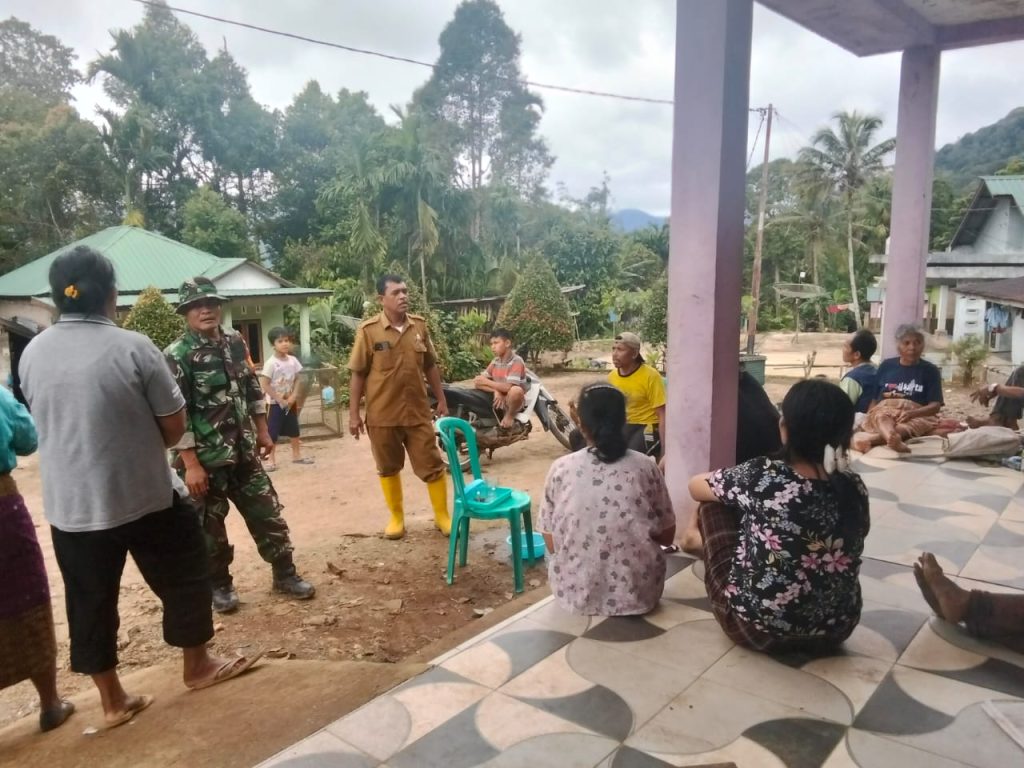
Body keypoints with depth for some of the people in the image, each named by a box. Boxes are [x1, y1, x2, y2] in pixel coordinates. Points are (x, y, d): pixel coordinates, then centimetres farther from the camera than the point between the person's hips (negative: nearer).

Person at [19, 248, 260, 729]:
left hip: (70, 505, 4)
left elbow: (47, 424, 13)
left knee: (90, 603, 14)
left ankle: (113, 701, 26)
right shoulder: (133, 347, -15)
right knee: (181, 579, 15)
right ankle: (197, 666, 30)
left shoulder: (31, 354, -1)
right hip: (145, 496, -4)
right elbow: (174, 426, -11)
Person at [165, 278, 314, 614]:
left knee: (267, 514, 11)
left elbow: (252, 389, 15)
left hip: (243, 451, 5)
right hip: (205, 458, -5)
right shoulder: (176, 356, -14)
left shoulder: (234, 341, 5)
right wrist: (191, 464, -19)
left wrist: (262, 432, 15)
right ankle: (219, 586, 28)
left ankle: (285, 575, 26)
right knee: (210, 527, 10)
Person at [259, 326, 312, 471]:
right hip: (275, 403, -5)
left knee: (294, 430, 14)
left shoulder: (293, 360, -1)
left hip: (290, 402, 5)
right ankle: (271, 460, 9)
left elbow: (298, 380, 5)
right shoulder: (271, 363, -17)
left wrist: (293, 397, -9)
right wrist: (280, 399, -18)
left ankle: (296, 456, 28)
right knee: (272, 432, -1)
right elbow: (264, 385, -18)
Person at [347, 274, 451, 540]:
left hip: (418, 411, 2)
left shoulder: (419, 325, 3)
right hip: (382, 414, -2)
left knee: (432, 466, 6)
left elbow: (430, 366, 12)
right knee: (388, 468, 13)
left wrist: (441, 400, 12)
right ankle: (396, 517, 31)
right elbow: (358, 375, -4)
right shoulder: (368, 330, -8)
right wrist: (354, 414, -5)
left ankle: (442, 516, 22)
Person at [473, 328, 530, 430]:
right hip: (499, 396, 7)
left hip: (513, 400, -7)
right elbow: (483, 377, -1)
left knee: (515, 390, -41)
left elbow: (508, 387, -28)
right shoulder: (496, 360, 4)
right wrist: (496, 390, -18)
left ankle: (510, 416, -9)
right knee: (477, 381, -4)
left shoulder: (517, 361, -19)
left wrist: (486, 382, -20)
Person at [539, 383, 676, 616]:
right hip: (639, 594, 0)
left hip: (575, 594, 0)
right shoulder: (646, 467, -10)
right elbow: (667, 536, 0)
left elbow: (552, 545, -3)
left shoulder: (560, 469, -11)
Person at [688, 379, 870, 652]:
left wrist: (734, 492, 18)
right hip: (834, 630, 5)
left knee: (714, 505, 10)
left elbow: (695, 487, -2)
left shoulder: (762, 476, -21)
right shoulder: (854, 488, -9)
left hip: (756, 628, -4)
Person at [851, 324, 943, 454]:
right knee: (881, 417, -37)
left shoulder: (930, 370, 11)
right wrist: (867, 418, -9)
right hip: (884, 411, 1)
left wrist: (911, 413, -19)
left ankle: (871, 439, -66)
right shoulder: (886, 365, 16)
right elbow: (873, 397, 13)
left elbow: (935, 405, 3)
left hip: (917, 416, 0)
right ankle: (894, 438, -71)